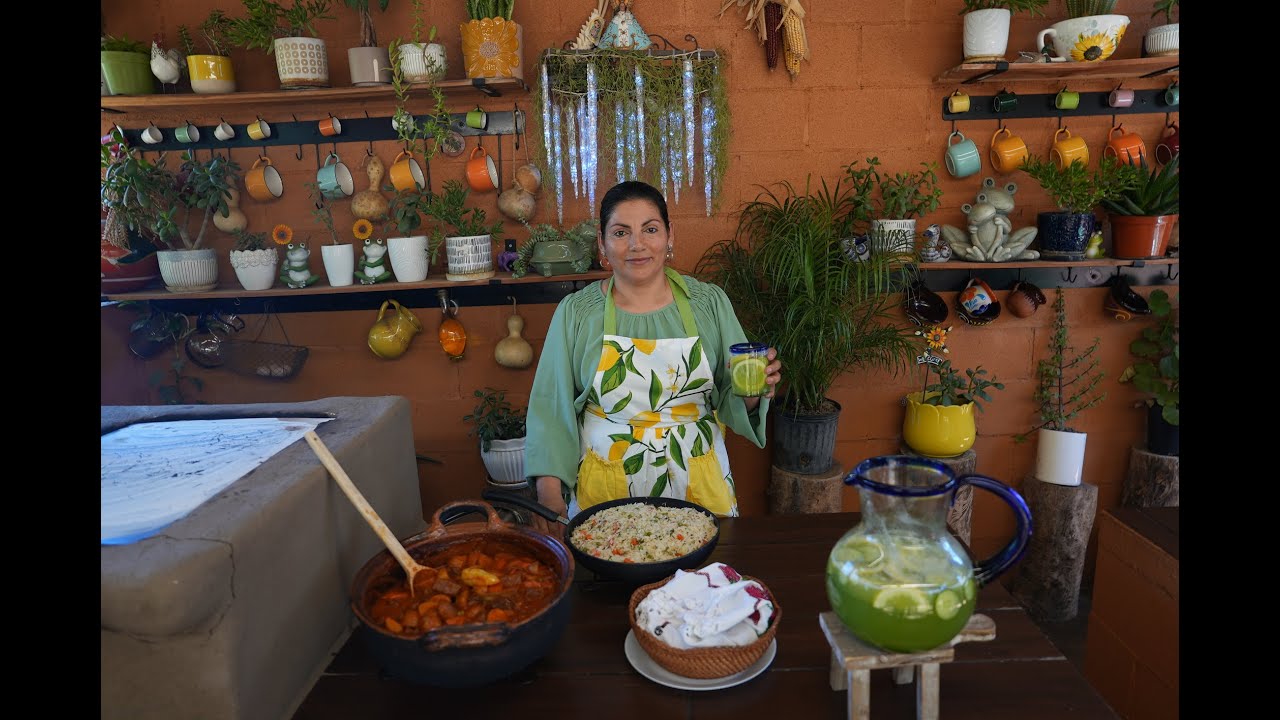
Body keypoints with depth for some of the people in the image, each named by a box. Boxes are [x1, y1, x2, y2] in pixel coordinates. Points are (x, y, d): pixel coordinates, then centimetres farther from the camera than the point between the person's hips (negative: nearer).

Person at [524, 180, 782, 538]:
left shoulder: (710, 303, -2)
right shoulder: (575, 312, -4)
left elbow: (732, 401, 3)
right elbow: (551, 407, -3)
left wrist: (753, 391, -19)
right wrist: (549, 492, -12)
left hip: (698, 485, 1)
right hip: (604, 491, -1)